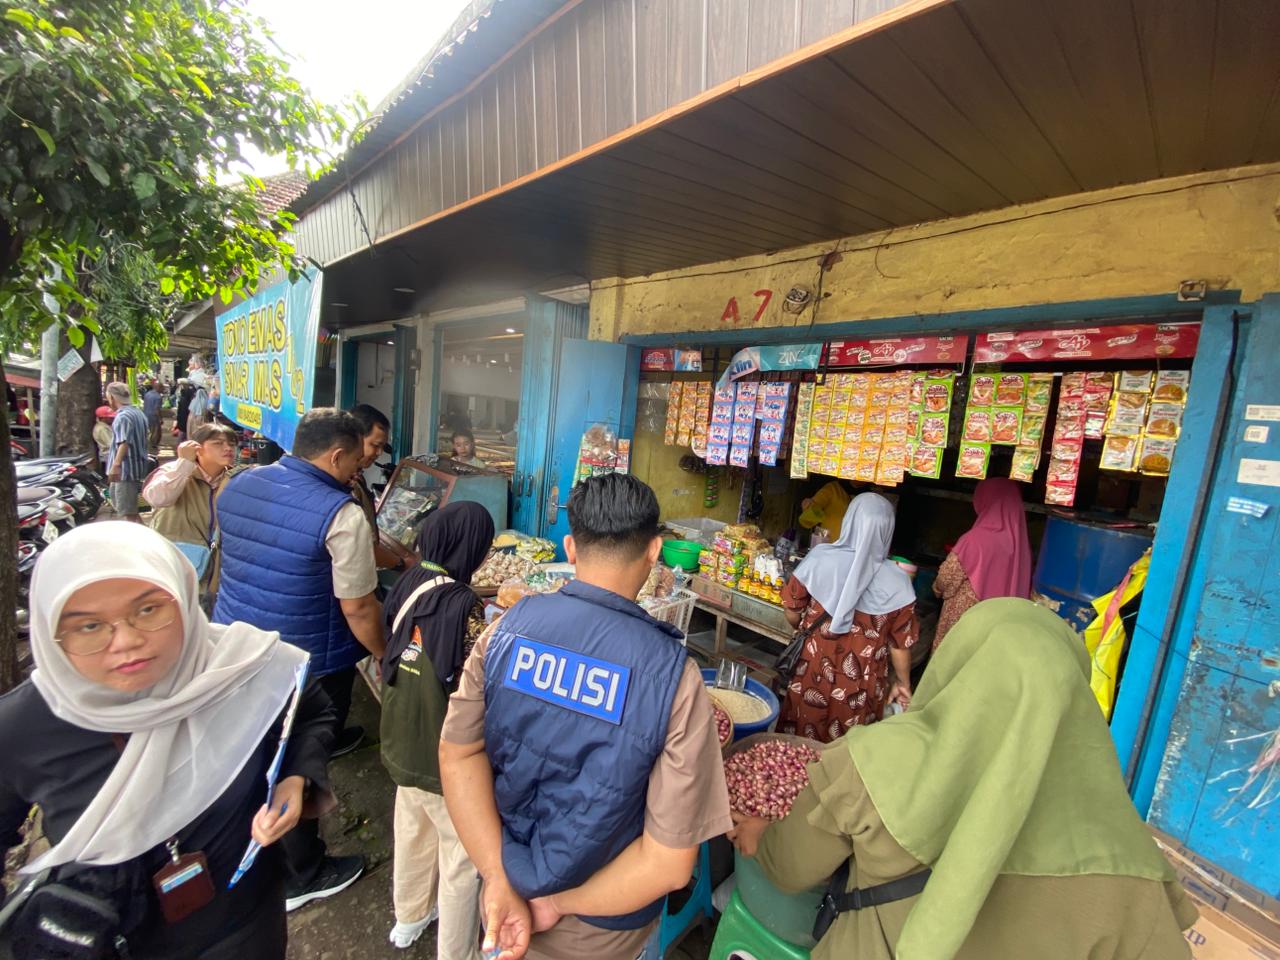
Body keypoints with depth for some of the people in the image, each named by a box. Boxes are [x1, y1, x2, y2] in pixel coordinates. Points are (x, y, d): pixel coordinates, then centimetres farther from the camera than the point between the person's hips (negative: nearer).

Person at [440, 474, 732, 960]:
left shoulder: (508, 627, -18)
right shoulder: (672, 674, -27)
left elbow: (458, 753, -13)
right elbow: (669, 861, -23)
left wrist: (500, 880, -12)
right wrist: (559, 906, -12)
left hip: (504, 889, 2)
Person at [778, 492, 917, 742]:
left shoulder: (820, 557, -14)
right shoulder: (896, 581, -14)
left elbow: (792, 612, -5)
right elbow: (901, 642, -6)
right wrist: (903, 682, 11)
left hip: (813, 674, 1)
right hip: (860, 686, 0)